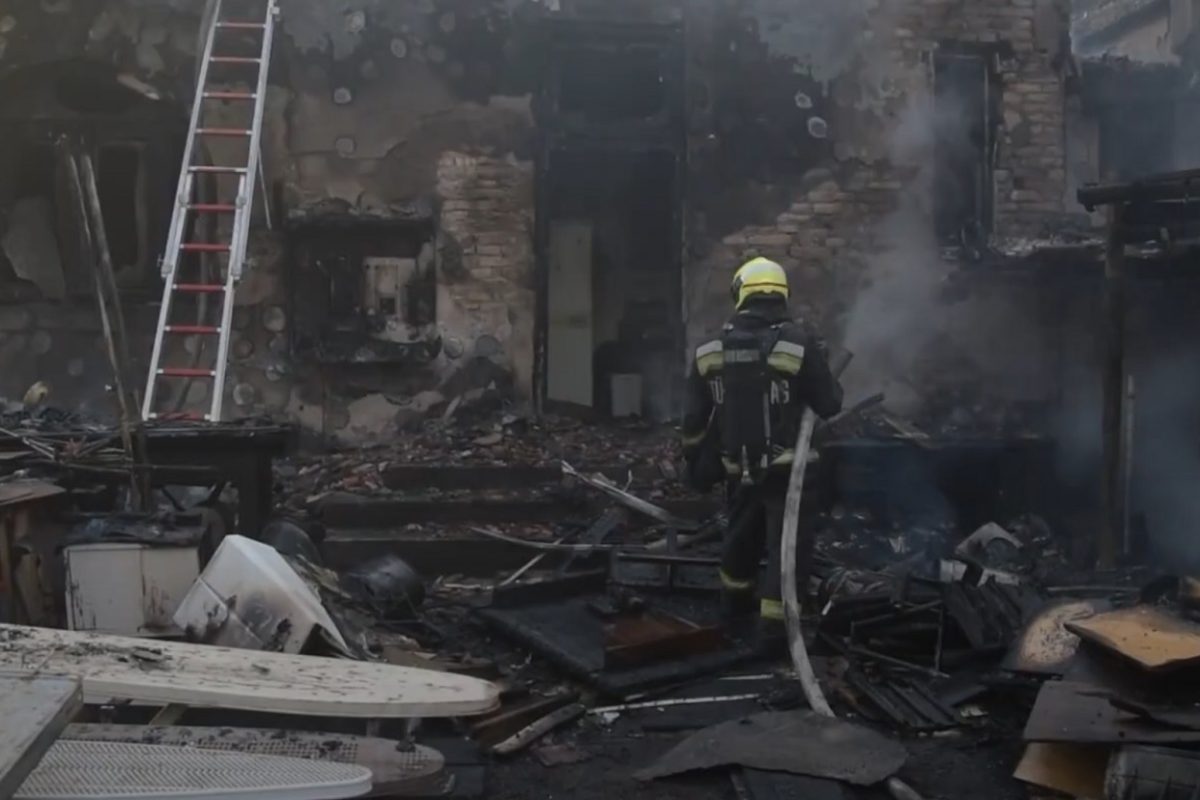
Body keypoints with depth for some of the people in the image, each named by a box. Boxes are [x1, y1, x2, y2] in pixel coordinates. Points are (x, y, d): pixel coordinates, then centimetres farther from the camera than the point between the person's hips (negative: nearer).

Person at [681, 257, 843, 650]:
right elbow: (830, 405, -9)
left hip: (739, 469, 5)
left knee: (742, 537, 25)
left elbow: (695, 418, 5)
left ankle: (735, 605, 42)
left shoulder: (711, 350, -1)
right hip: (786, 469, -5)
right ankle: (774, 625, 4)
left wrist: (697, 462, 18)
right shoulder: (800, 342, -14)